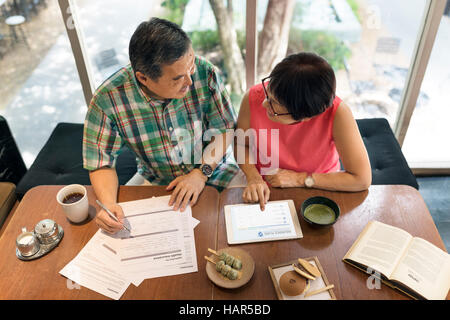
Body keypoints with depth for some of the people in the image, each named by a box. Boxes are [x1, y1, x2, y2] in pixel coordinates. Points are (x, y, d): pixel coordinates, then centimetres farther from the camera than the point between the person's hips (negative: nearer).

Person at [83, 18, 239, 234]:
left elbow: (225, 129, -10)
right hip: (154, 180, 1)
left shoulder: (204, 73, -22)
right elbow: (101, 162, -13)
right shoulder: (107, 99, -23)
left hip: (214, 169, 0)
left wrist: (202, 172, -22)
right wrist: (108, 203, -31)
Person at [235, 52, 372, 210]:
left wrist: (299, 179, -20)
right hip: (267, 192, 0)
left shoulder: (336, 112, -29)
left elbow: (362, 179, -21)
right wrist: (253, 178, -21)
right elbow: (242, 144, -3)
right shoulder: (254, 98, -23)